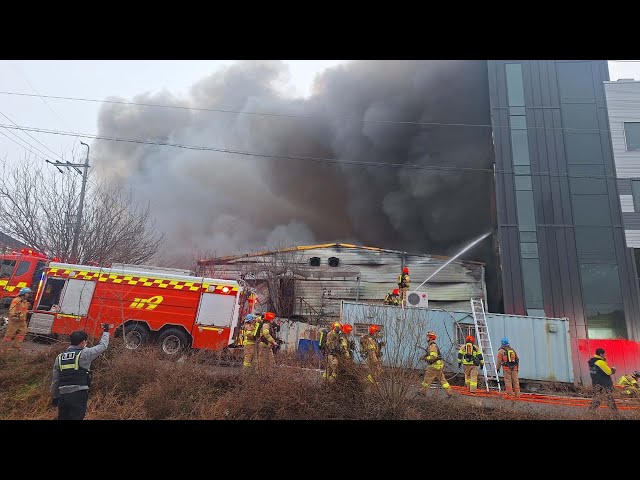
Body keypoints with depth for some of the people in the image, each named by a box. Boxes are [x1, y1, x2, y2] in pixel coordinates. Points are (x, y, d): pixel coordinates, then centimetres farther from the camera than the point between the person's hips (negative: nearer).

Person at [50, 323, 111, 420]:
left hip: (63, 396, 5)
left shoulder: (59, 357, 10)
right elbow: (102, 346, 4)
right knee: (75, 417, -2)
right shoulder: (84, 354, -6)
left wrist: (54, 397, 23)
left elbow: (55, 380, 13)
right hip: (79, 395, -5)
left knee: (63, 418, 14)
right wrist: (106, 331, 20)